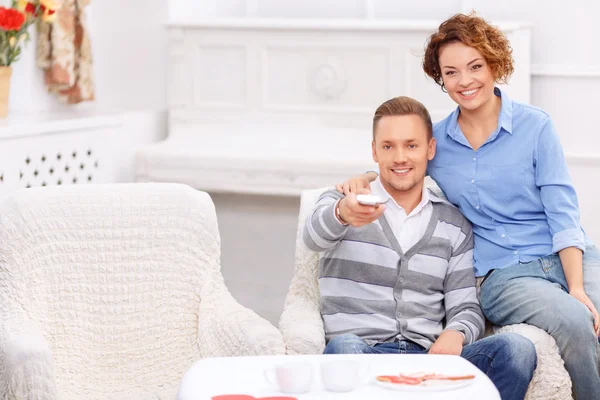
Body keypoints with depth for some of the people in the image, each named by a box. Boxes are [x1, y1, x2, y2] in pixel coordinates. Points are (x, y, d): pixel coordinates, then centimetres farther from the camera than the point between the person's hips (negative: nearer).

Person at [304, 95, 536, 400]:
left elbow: (466, 308, 15)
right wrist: (343, 213, -38)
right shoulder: (342, 201, 11)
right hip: (364, 353, -3)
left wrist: (454, 335, -11)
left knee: (516, 349, -25)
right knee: (345, 347, -40)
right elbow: (315, 237, -13)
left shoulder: (454, 225, 19)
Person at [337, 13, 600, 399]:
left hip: (568, 259, 0)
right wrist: (363, 180, 0)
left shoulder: (535, 125, 3)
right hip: (503, 276, 0)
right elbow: (393, 167, 26)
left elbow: (562, 212, -1)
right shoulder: (436, 140, 9)